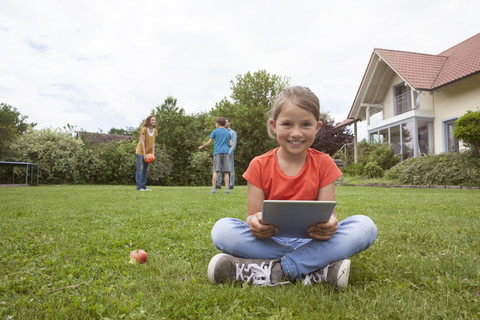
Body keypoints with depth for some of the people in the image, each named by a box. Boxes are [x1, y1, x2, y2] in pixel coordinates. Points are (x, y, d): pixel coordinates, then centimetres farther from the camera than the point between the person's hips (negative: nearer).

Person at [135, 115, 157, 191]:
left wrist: (153, 153, -3)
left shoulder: (155, 130, 3)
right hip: (141, 152, -6)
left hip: (148, 152, 6)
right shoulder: (144, 129, -15)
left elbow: (153, 142, 5)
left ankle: (144, 186, 13)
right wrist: (144, 154, -18)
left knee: (146, 170, 8)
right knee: (140, 169, -8)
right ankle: (139, 187, -6)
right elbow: (142, 142, -16)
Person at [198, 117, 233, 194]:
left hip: (217, 152, -2)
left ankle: (213, 189, -11)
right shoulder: (228, 133, 15)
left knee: (215, 171, -5)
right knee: (226, 171, 0)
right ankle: (226, 189, -9)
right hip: (225, 152, 2)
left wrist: (202, 147, 19)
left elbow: (209, 143, 2)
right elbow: (230, 144, 9)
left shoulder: (215, 131, 7)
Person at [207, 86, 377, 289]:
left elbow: (327, 214, -3)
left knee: (365, 226, -23)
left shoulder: (324, 164, 0)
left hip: (311, 241, 1)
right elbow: (253, 216, -5)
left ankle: (276, 271, -29)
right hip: (270, 241, 0)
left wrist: (329, 224, -29)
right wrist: (255, 222, -31)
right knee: (222, 229, -27)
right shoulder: (260, 166, -2)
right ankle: (319, 270, -27)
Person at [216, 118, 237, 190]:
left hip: (229, 153, -4)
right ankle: (218, 184, -1)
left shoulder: (233, 133, 6)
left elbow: (234, 144, -4)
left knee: (231, 169, -3)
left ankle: (231, 185, 0)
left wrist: (229, 153, -17)